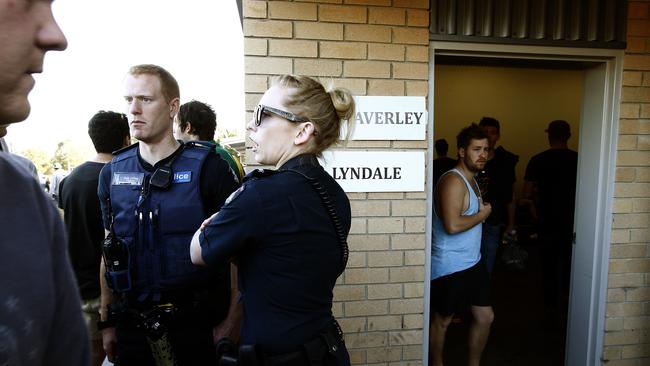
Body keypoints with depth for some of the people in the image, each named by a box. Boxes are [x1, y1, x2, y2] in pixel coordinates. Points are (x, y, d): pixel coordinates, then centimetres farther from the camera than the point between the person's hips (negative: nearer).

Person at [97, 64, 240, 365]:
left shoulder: (208, 168, -12)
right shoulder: (112, 172, 2)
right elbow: (110, 252, 10)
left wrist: (231, 321, -11)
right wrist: (107, 322, 10)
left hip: (196, 324, -3)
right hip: (132, 325, 4)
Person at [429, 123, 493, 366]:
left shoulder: (471, 180, 12)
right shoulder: (453, 181, -20)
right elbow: (452, 225, -30)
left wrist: (482, 211, 6)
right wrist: (482, 214, -16)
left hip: (472, 262, 9)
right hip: (449, 266, -9)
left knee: (485, 317, 16)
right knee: (442, 321, 10)